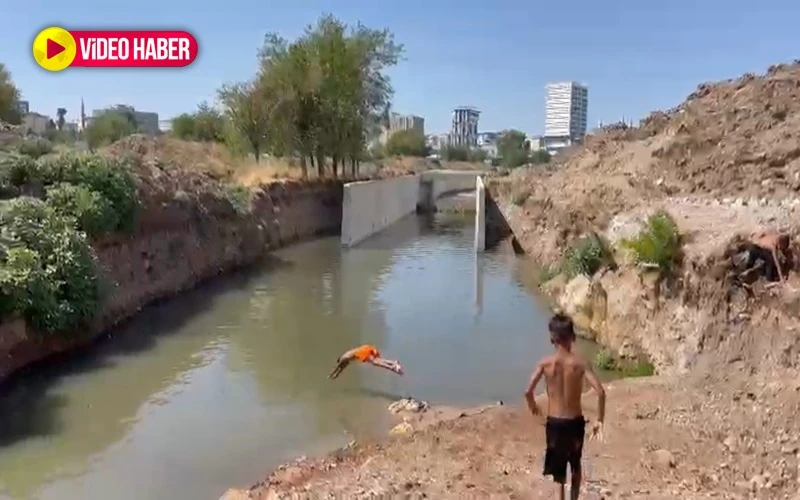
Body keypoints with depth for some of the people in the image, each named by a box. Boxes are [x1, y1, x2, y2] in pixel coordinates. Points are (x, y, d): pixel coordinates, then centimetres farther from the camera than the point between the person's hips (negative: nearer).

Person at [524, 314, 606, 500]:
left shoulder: (545, 363, -10)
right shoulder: (580, 363, -10)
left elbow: (528, 392, -14)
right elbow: (600, 392, -18)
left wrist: (533, 406, 7)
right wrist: (599, 421, -7)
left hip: (554, 423, -1)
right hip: (575, 422, 1)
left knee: (558, 470, 10)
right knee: (575, 465, 26)